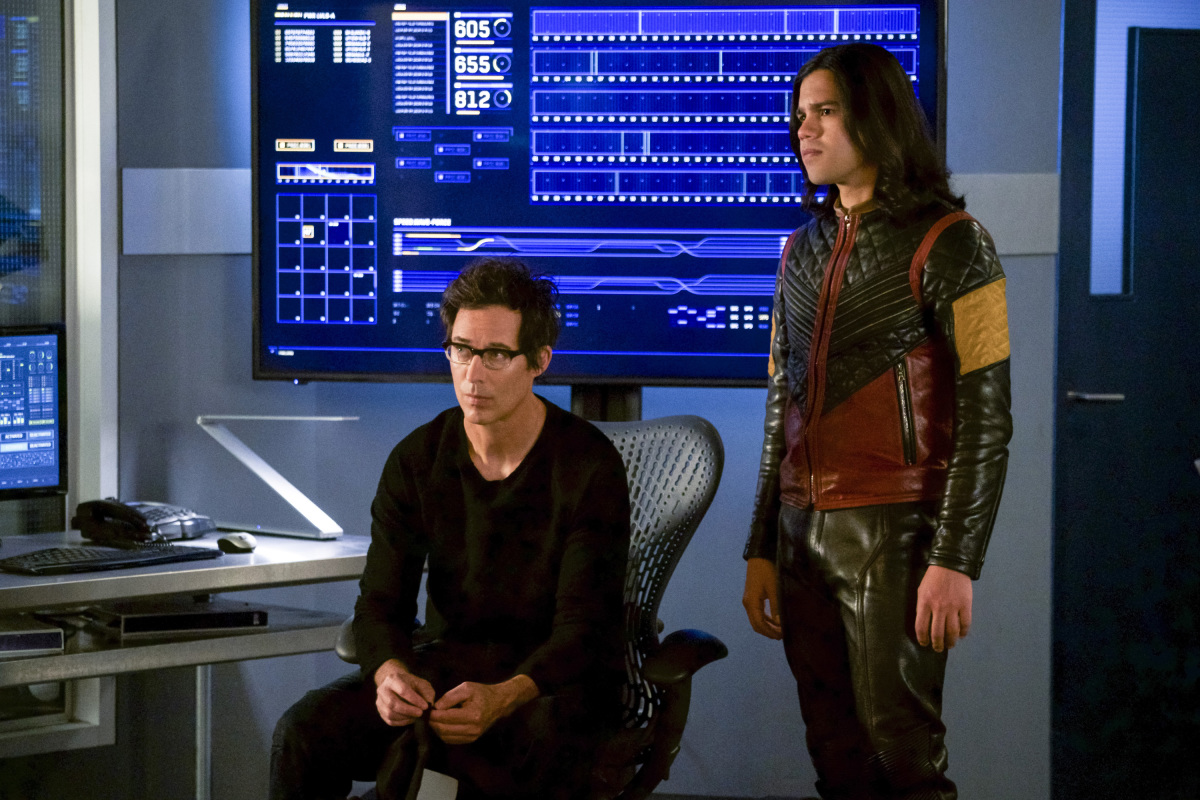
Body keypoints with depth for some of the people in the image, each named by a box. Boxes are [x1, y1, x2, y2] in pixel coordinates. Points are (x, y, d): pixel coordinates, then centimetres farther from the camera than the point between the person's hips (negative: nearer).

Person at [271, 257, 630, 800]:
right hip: (444, 660, 4)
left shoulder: (590, 466, -11)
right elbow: (382, 602, -1)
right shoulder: (415, 461, 1)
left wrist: (502, 697, -36)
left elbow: (583, 629, -16)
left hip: (555, 675, -3)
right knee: (302, 733, -21)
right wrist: (390, 673, -25)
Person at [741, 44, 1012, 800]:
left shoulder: (948, 243, -6)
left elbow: (986, 416, -9)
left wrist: (954, 562, -15)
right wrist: (762, 550, 14)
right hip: (804, 532, 6)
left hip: (894, 532, -6)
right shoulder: (804, 249, 14)